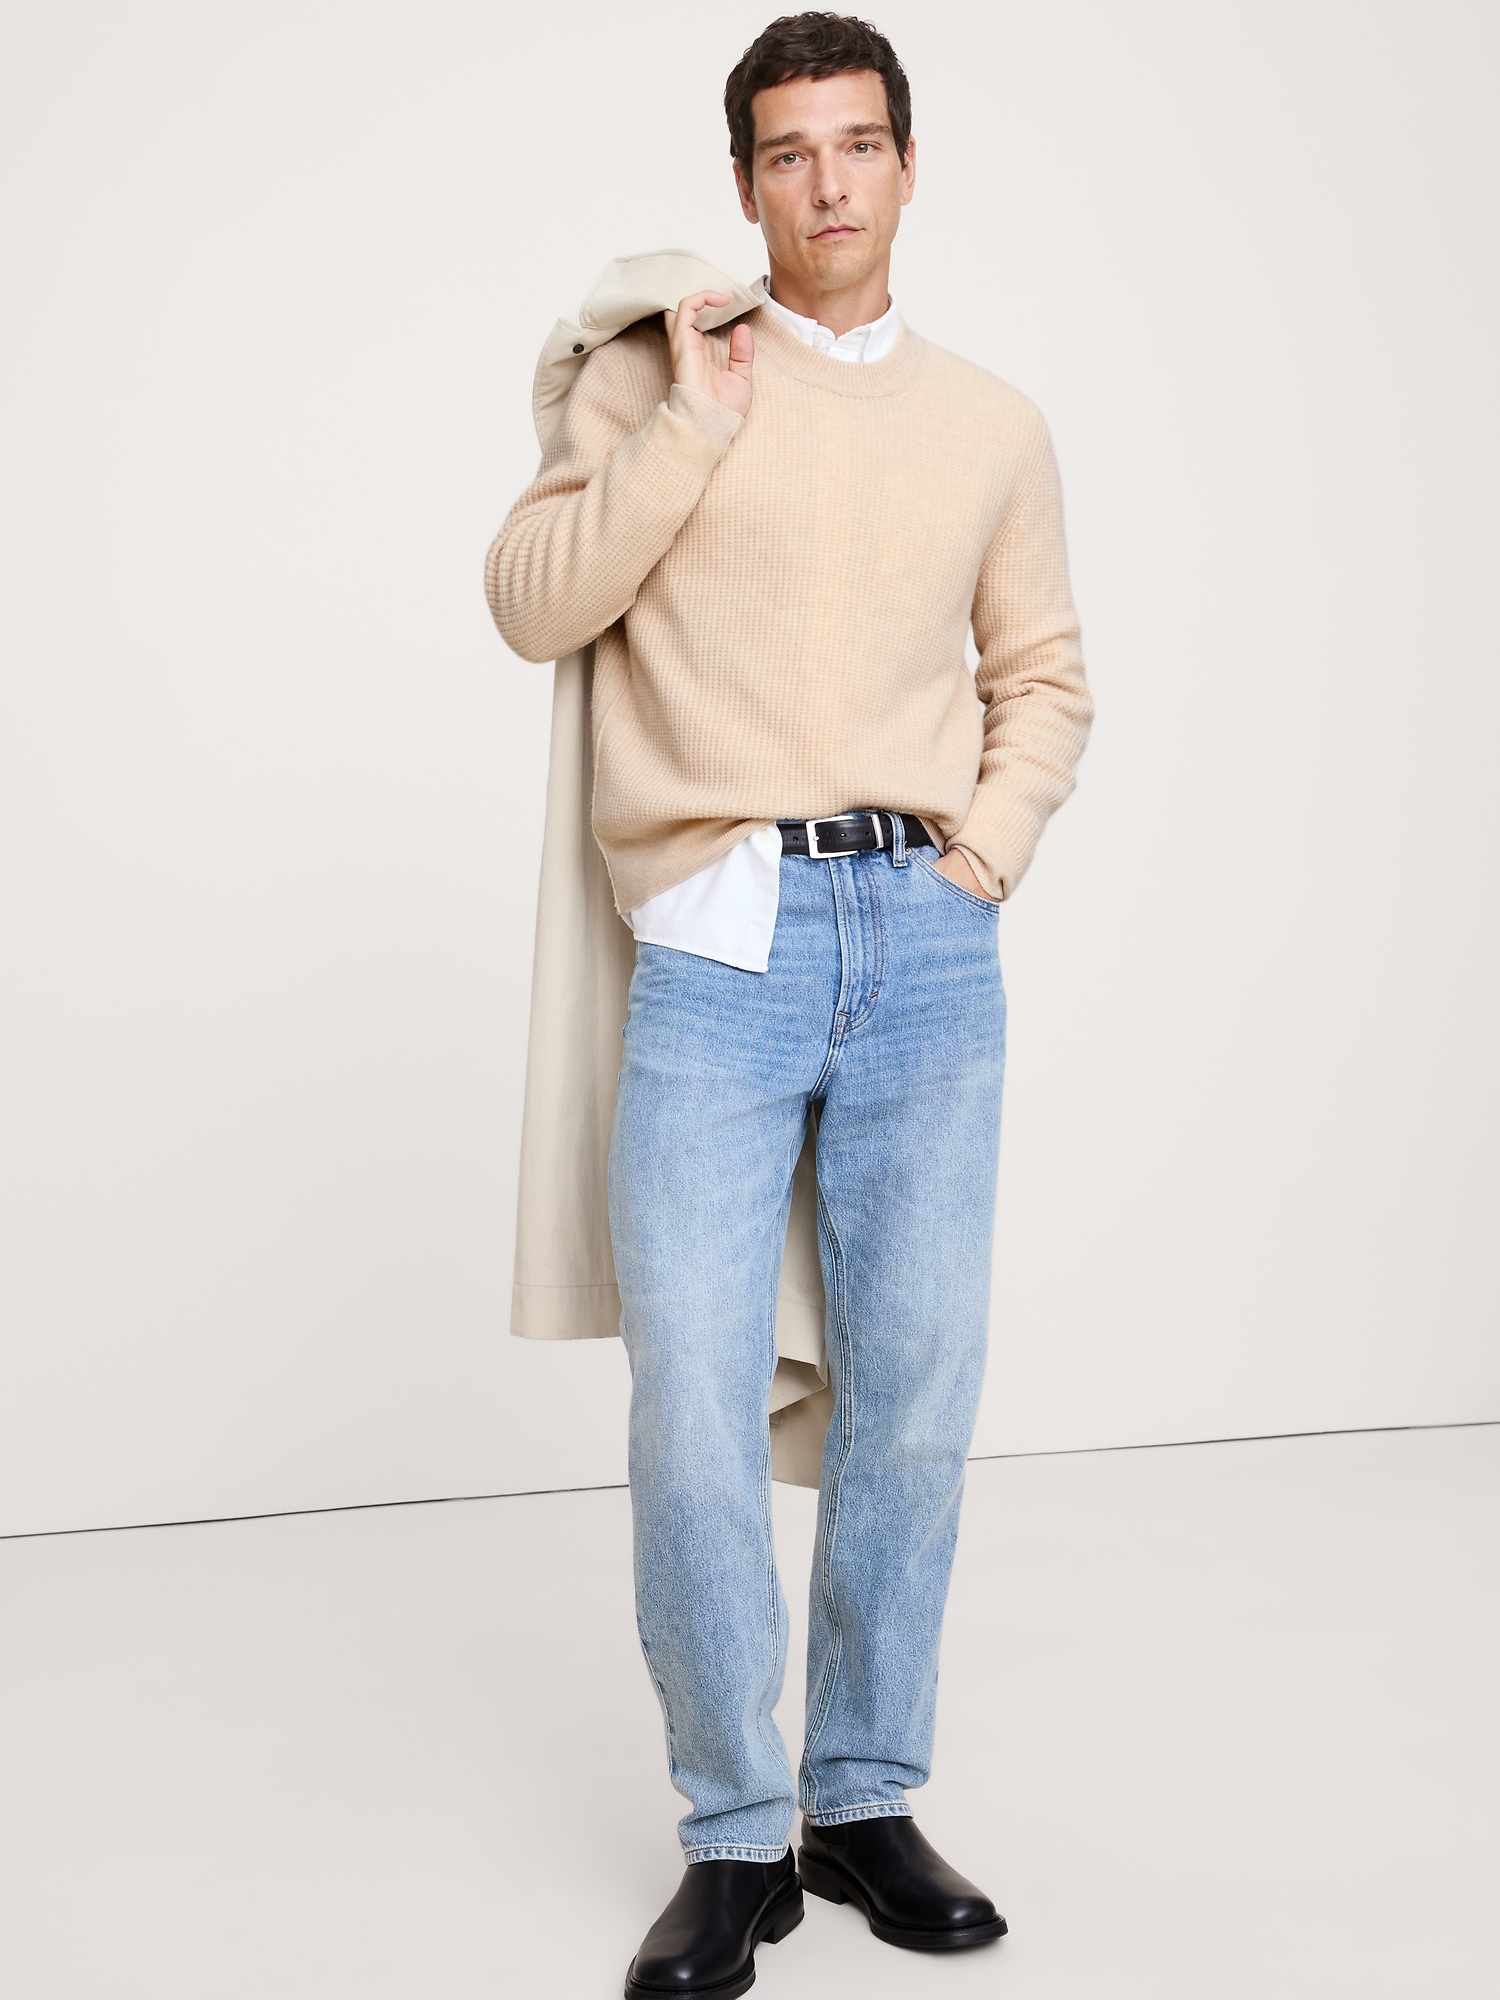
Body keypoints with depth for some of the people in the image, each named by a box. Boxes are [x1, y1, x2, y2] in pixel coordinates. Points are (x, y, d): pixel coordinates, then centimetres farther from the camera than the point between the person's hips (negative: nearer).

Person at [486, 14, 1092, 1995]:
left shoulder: (993, 423, 16)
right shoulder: (652, 373, 10)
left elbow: (1042, 678, 19)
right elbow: (535, 601, -1)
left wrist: (984, 856, 4)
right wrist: (692, 416, -6)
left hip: (930, 939, 3)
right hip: (720, 936, -2)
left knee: (914, 1390, 4)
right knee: (694, 1415, -7)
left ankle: (868, 1804, 20)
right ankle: (735, 1840, 9)